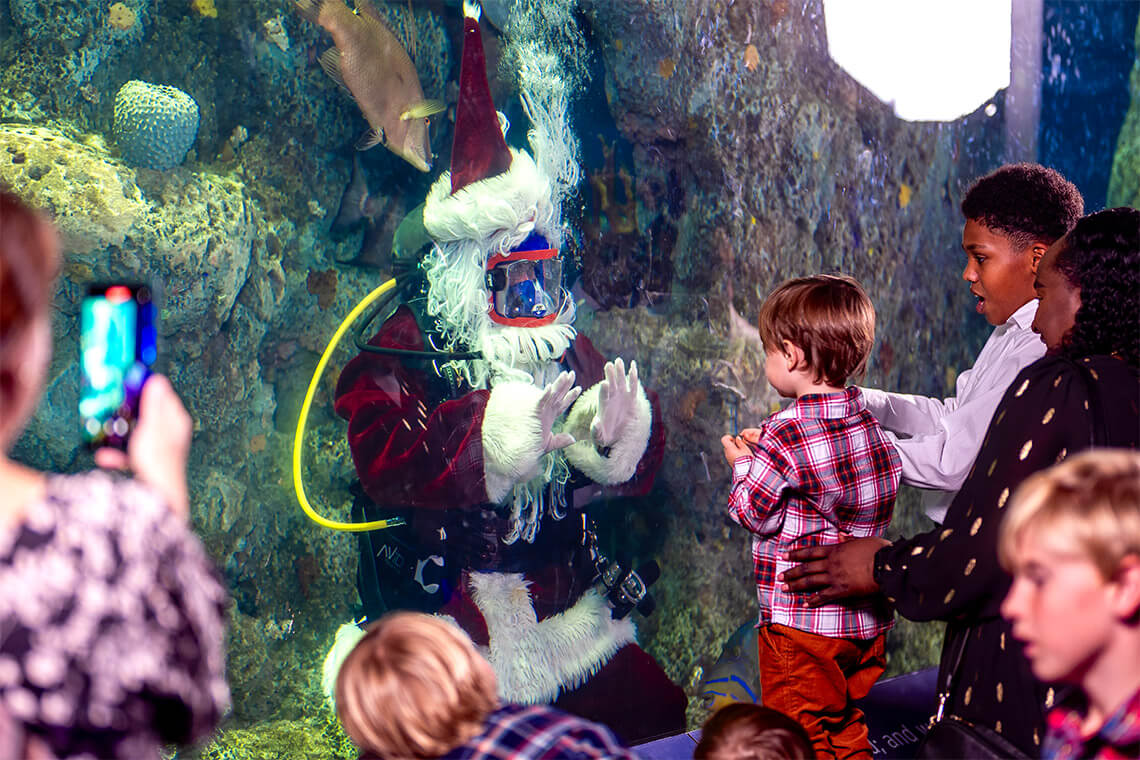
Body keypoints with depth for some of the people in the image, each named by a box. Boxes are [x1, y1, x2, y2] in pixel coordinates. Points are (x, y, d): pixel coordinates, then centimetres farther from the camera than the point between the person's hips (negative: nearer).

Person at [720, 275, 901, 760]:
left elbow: (754, 514, -11)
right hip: (866, 618, 7)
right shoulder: (869, 425, 3)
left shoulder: (786, 437, -20)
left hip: (802, 621, -7)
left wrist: (742, 464, 6)